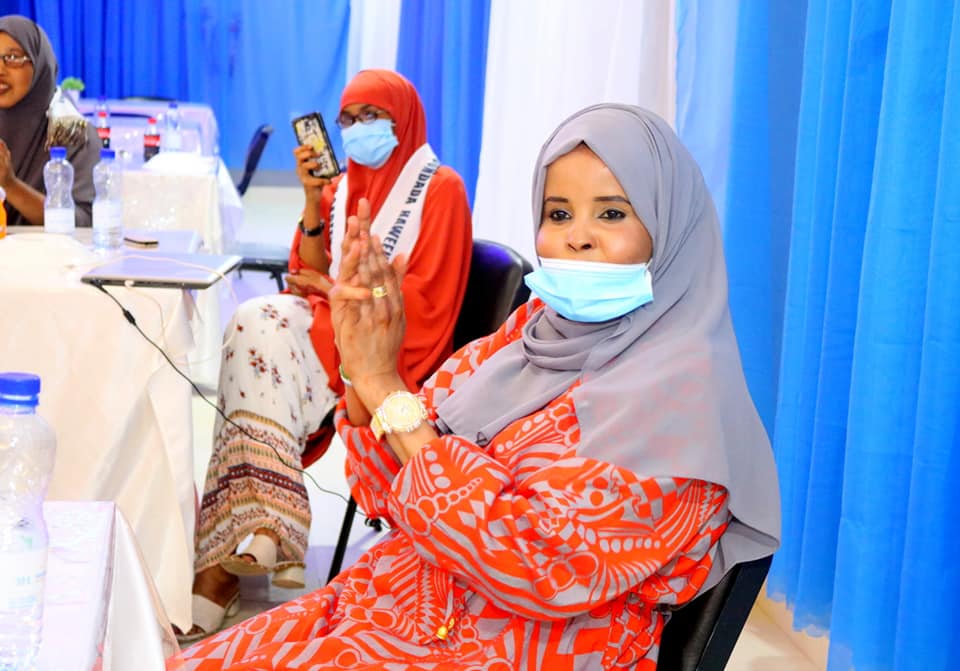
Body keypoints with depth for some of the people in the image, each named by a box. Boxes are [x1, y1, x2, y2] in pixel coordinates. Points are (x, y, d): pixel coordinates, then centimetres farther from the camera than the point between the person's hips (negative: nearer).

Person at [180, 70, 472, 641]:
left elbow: (424, 304, -10)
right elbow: (311, 278, 8)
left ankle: (228, 554, -24)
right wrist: (314, 202, -2)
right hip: (336, 327, 6)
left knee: (260, 335, -25)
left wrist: (337, 290, -6)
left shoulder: (440, 189, -3)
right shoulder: (345, 184, 15)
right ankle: (258, 531, -29)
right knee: (257, 323, -24)